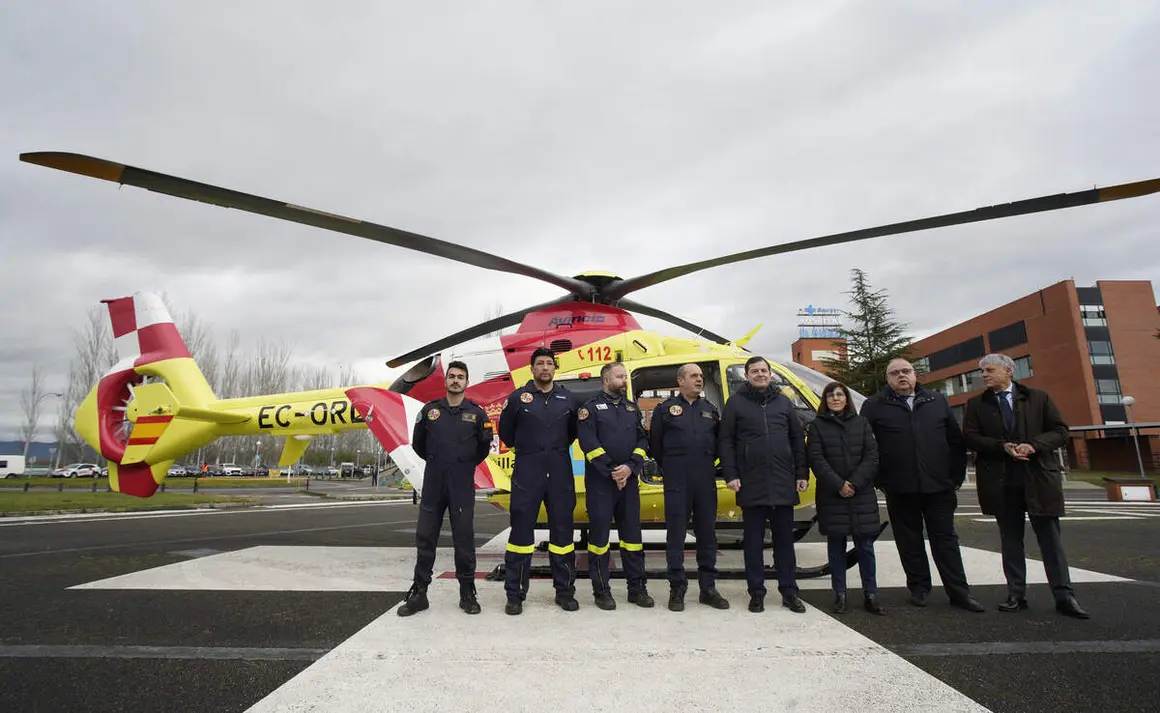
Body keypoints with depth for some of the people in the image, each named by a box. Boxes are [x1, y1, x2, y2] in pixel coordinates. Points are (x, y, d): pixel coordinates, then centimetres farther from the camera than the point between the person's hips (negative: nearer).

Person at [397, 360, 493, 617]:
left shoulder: (476, 413, 1)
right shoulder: (429, 410, 4)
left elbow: (485, 445, 11)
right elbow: (418, 444, 16)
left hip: (463, 485, -1)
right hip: (433, 483, 2)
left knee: (464, 539, 3)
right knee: (425, 538, 6)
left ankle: (467, 593, 15)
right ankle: (419, 593, 17)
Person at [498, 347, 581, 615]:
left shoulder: (567, 399, 5)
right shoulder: (518, 397, -1)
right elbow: (506, 432, 9)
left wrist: (557, 450, 10)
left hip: (560, 474, 2)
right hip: (527, 473, -2)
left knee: (562, 531, 8)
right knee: (521, 531, 2)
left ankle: (565, 591, 21)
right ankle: (515, 594, 13)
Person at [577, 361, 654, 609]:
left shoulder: (632, 407, 14)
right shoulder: (591, 407, -2)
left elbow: (642, 441, 7)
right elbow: (589, 443, -12)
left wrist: (630, 467, -9)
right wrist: (612, 471, -15)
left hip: (629, 480, 5)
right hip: (600, 481, -5)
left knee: (632, 532, 9)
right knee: (599, 532, 1)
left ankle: (637, 588, 19)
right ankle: (601, 591, 13)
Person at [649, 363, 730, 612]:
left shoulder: (710, 410, 14)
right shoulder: (665, 409, 3)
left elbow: (718, 442, 17)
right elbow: (655, 444, 5)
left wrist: (706, 464, 8)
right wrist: (670, 469, 8)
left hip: (706, 482, 4)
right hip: (677, 483, -3)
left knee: (707, 533, 9)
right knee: (676, 534, 1)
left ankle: (708, 588, 20)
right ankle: (677, 589, 10)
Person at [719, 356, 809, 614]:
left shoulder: (783, 402, 11)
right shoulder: (736, 402, 3)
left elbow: (798, 439, 12)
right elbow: (725, 441, 0)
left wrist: (802, 474, 6)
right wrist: (730, 474, -8)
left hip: (783, 483, 3)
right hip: (751, 484, -2)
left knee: (785, 539, 10)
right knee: (753, 541, 6)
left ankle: (789, 592, 21)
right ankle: (756, 593, 15)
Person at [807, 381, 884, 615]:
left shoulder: (861, 423, 9)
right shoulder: (817, 426, 4)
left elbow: (872, 457, 1)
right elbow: (816, 460, -4)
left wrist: (855, 483, -10)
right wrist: (838, 485, -13)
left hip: (862, 495, 1)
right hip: (831, 497, -1)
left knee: (865, 545, 4)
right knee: (836, 546, 4)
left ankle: (870, 595, 13)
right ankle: (840, 595, 12)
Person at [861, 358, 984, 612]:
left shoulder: (937, 401, 9)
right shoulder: (874, 406, 0)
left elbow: (956, 440, 10)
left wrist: (956, 475, 5)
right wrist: (880, 480, -3)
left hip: (939, 486, 2)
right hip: (900, 489, -1)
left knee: (946, 538, 8)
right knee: (909, 541, 8)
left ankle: (959, 591, 16)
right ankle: (919, 588, 20)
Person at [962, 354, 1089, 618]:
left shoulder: (1038, 398, 6)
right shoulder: (976, 404, 7)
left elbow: (1060, 431, 3)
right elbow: (970, 437, -1)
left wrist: (1034, 445, -14)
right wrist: (1003, 447, -15)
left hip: (1039, 477, -1)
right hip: (1000, 481, 1)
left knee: (1050, 537, 4)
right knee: (1010, 540, 8)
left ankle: (1064, 596, 13)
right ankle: (1016, 594, 15)